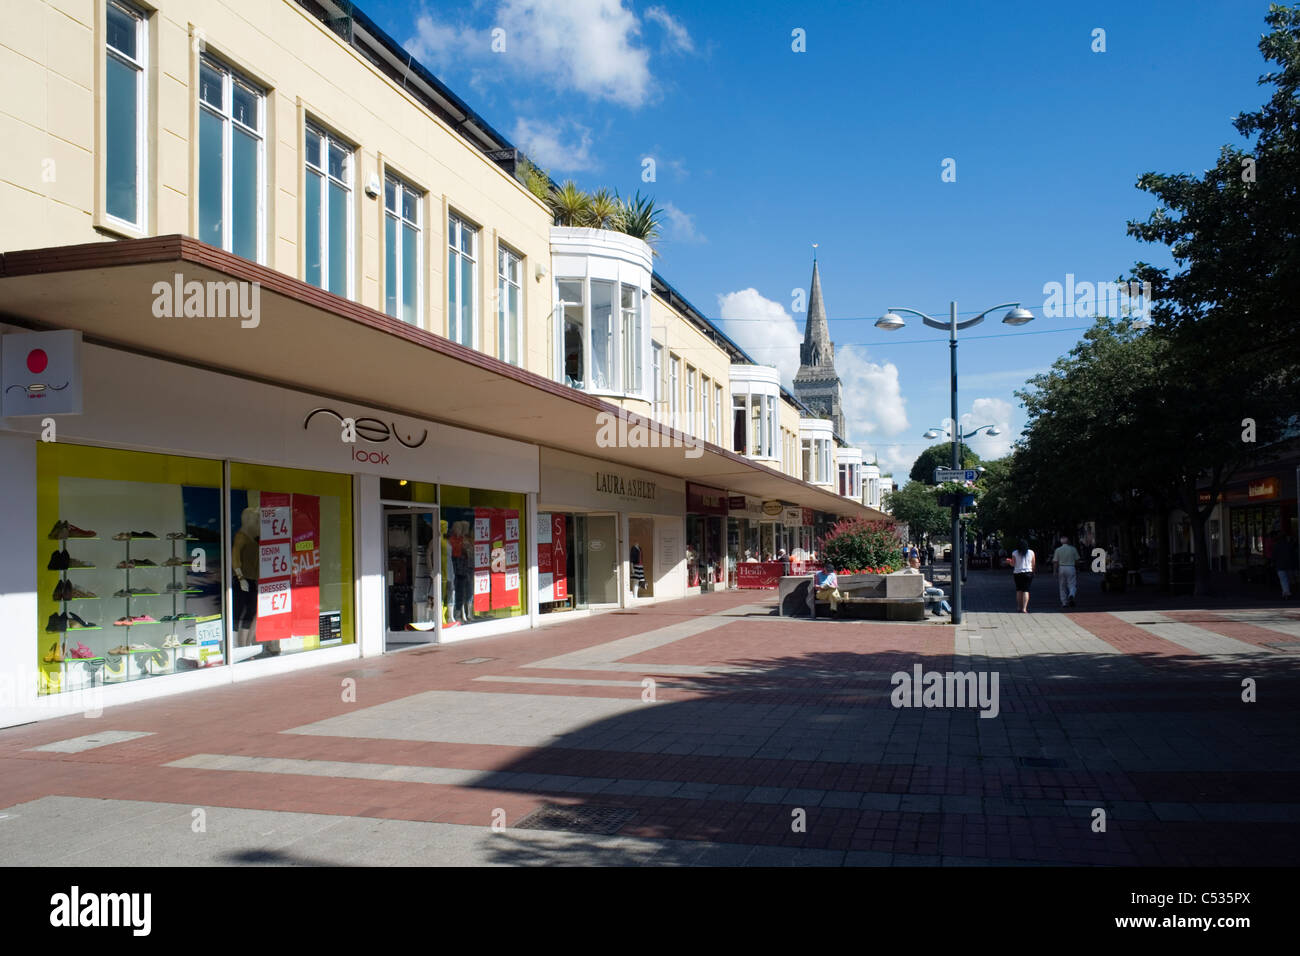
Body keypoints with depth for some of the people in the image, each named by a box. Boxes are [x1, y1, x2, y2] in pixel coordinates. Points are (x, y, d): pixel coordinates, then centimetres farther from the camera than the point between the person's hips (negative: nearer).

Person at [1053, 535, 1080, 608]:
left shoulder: (1058, 550, -1)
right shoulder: (1073, 549, -1)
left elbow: (1056, 562, -1)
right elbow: (1077, 560, 4)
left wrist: (1056, 572, 5)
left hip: (1061, 568, 1)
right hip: (1071, 568, -1)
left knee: (1062, 587, 10)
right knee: (1072, 585, 1)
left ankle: (1064, 603, 10)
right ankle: (1071, 596, -30)